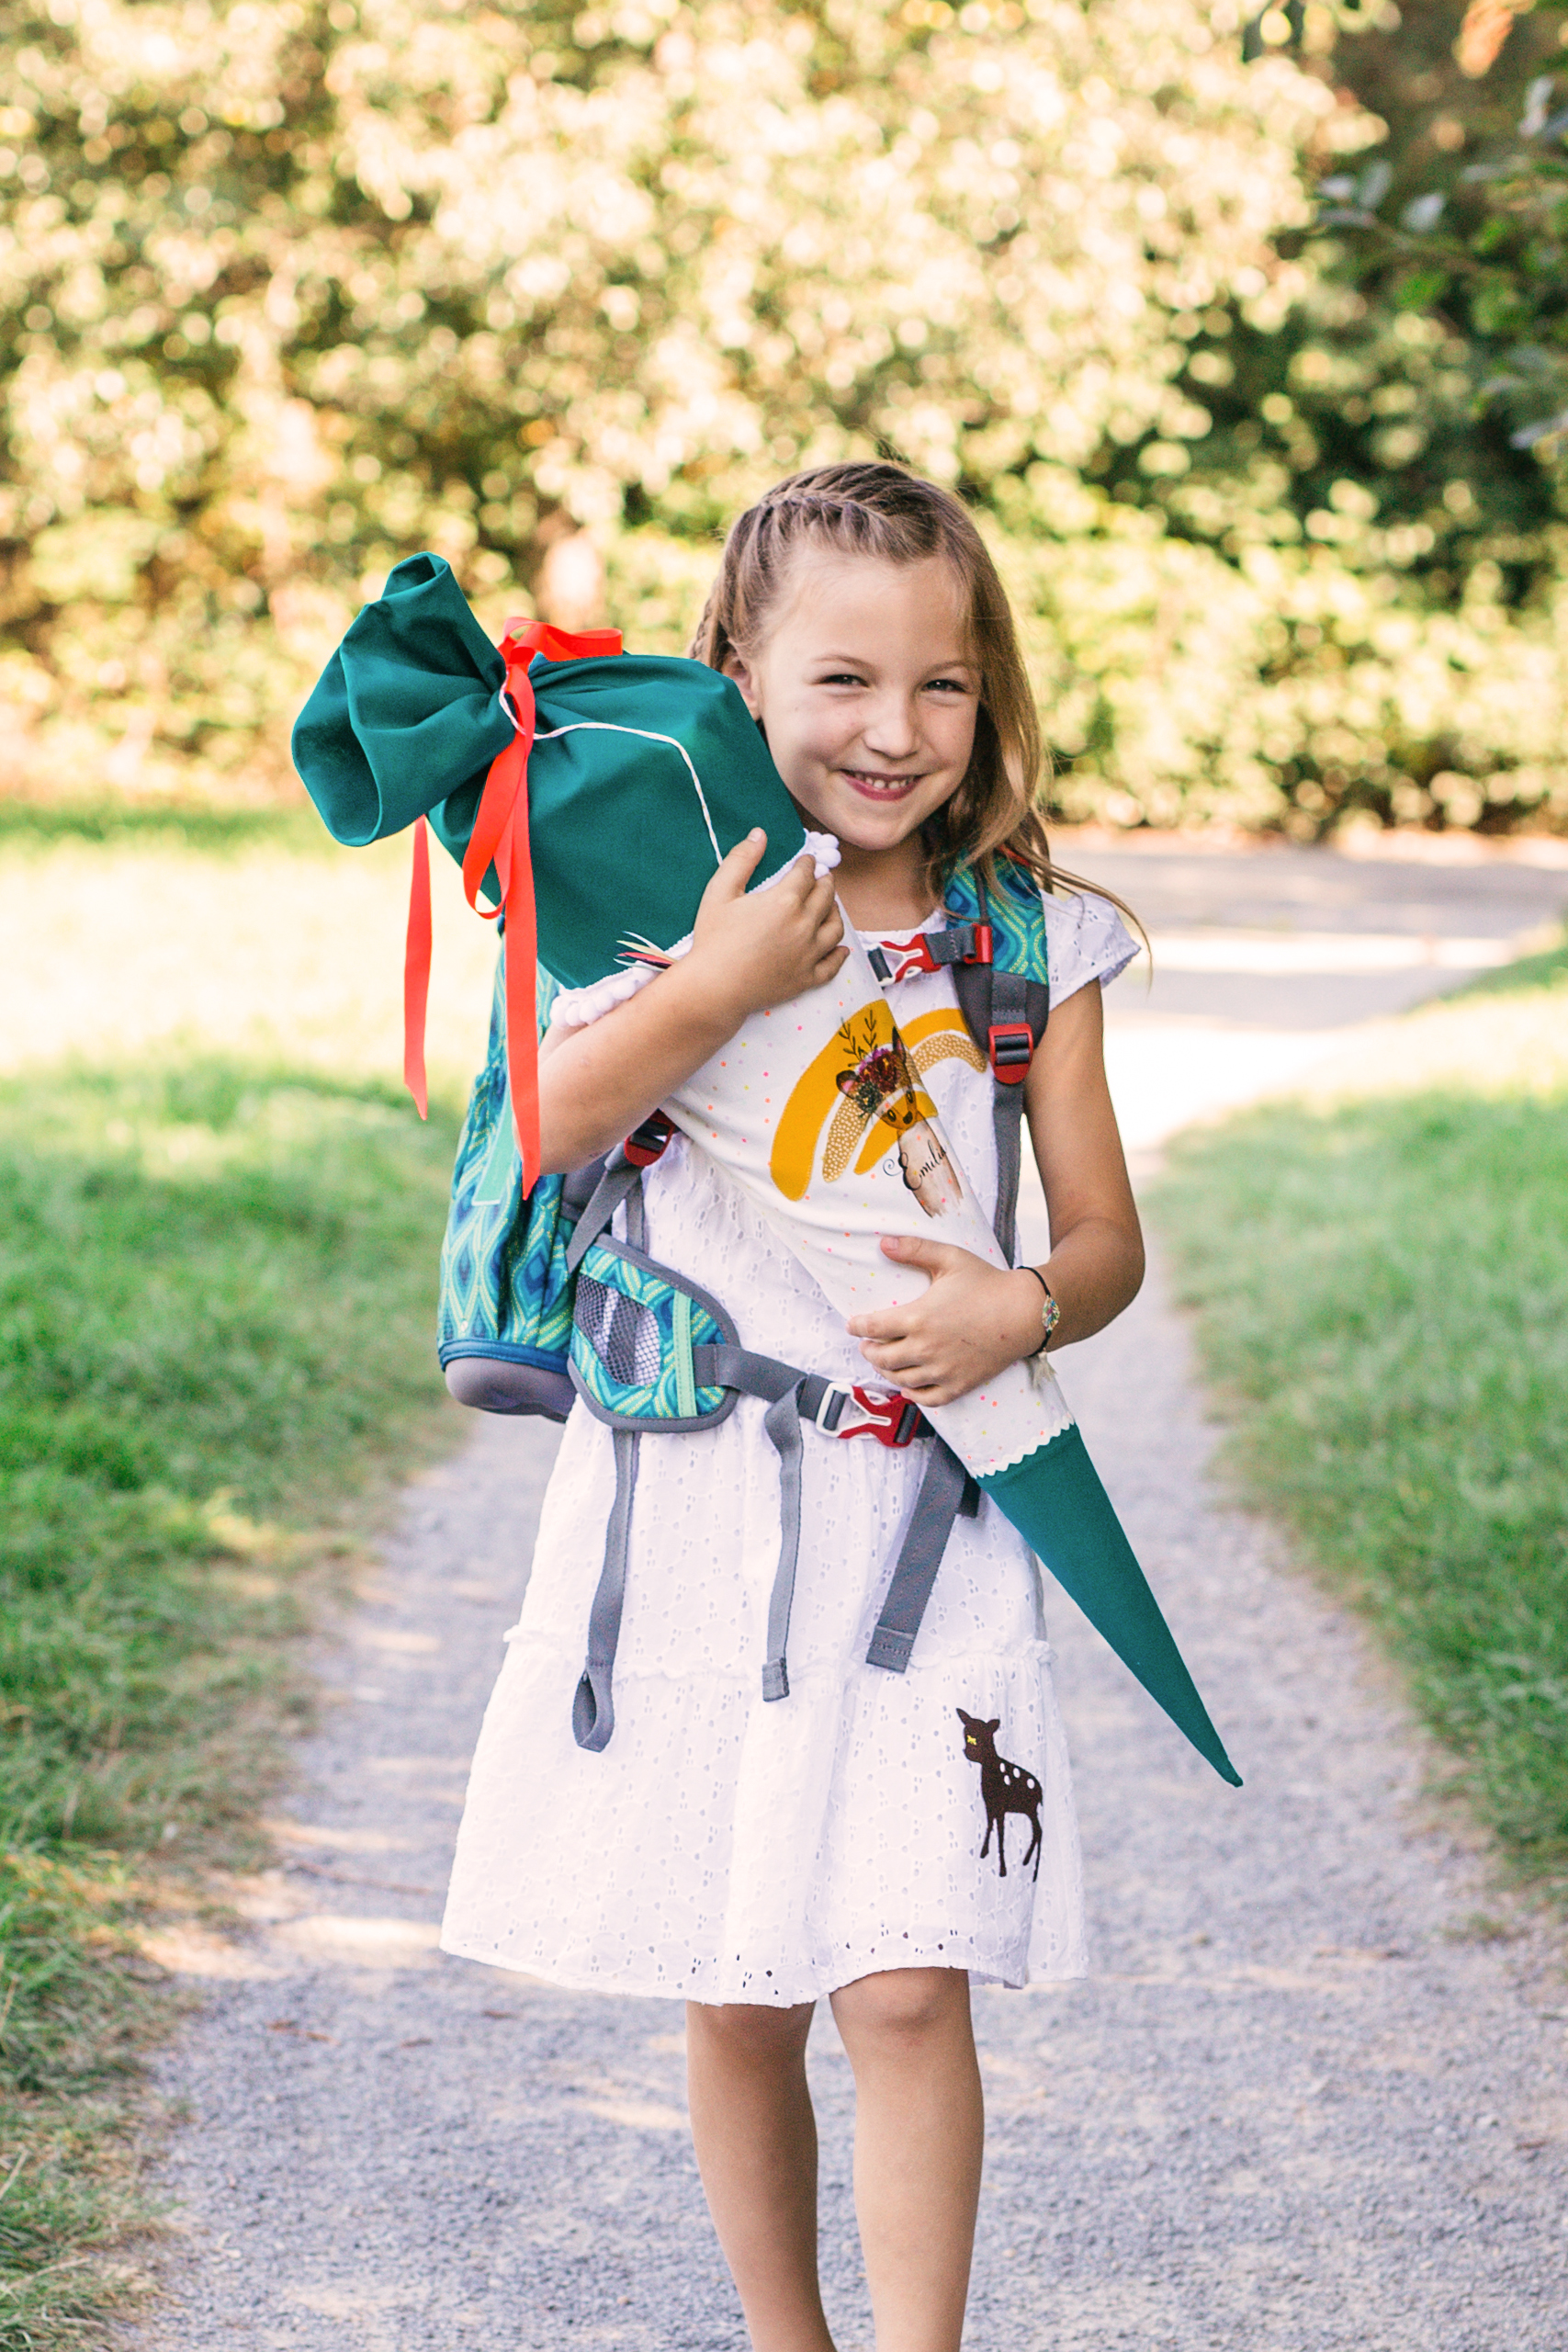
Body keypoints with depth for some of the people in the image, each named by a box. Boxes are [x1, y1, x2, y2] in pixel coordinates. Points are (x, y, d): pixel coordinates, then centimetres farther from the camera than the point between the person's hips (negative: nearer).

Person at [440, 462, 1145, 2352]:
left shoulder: (1026, 944, 2)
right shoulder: (677, 908, 0)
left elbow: (1105, 1237, 7)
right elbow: (529, 1132, -12)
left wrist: (1025, 1307, -15)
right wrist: (713, 992, -22)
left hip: (924, 1518, 0)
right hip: (688, 1505, 1)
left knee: (905, 1983, -9)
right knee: (731, 1997, 10)